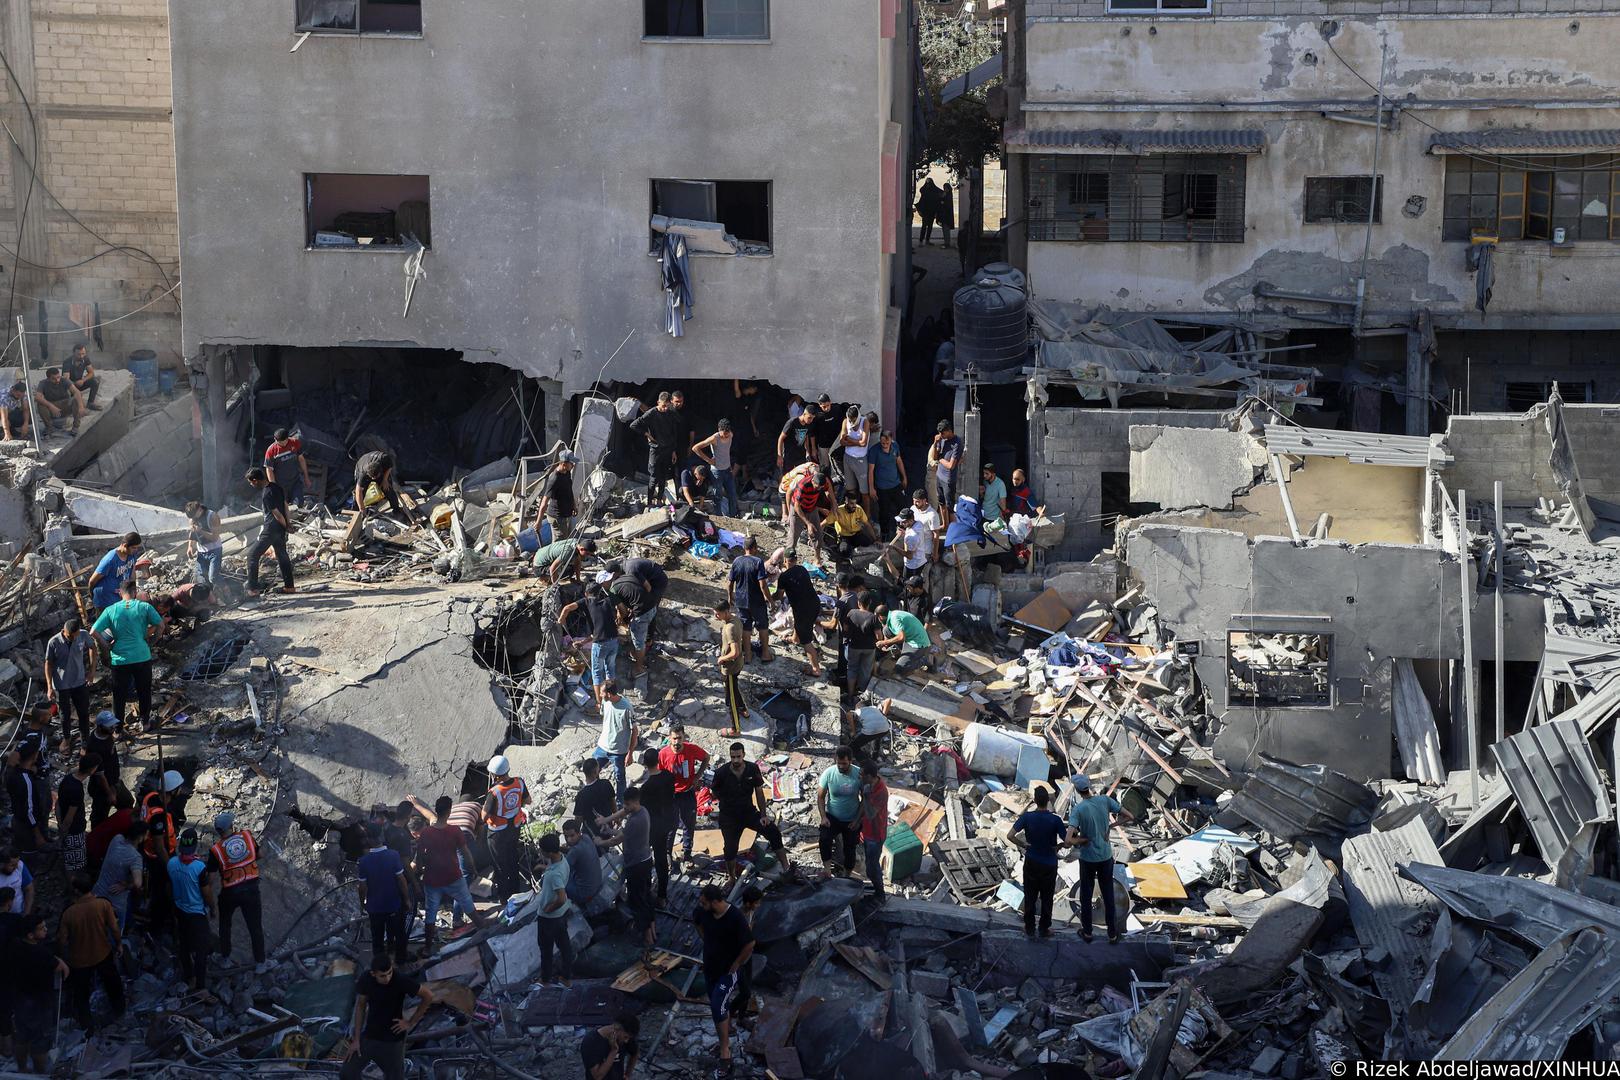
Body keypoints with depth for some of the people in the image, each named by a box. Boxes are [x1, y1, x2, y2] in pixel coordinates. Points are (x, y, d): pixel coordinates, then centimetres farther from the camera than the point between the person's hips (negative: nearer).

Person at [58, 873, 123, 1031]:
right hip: (103, 953, 2)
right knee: (112, 982, 29)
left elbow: (61, 940, -17)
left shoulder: (69, 913, -26)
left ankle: (87, 1024, 37)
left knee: (81, 992, 23)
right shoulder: (103, 904, -23)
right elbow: (115, 928, -15)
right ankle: (118, 1011, 49)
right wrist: (119, 944, 4)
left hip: (79, 959, -2)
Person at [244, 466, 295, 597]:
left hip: (270, 530, -8)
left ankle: (253, 589, -2)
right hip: (280, 529, 8)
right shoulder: (276, 486, 3)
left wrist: (286, 525, -3)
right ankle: (289, 586, 24)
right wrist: (287, 523, 16)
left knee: (252, 555, 0)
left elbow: (277, 514, -19)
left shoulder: (266, 495, -22)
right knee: (282, 555, 19)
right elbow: (285, 504, 11)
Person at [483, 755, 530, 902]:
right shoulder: (519, 782, -18)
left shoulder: (494, 792, -35)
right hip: (515, 827, 5)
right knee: (513, 858, 27)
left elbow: (484, 817, -25)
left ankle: (502, 894, 31)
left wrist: (485, 805, -7)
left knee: (499, 862, 16)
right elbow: (527, 801, 0)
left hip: (498, 832, -5)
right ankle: (515, 888, 44)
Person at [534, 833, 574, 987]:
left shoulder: (555, 873, -37)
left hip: (549, 917, -8)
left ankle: (545, 980, 34)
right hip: (562, 913, 8)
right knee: (564, 944, 22)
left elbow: (562, 899, -39)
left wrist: (548, 909, -23)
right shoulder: (562, 859, -10)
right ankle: (567, 977, 38)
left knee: (546, 949, 15)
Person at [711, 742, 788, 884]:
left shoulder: (753, 769, -9)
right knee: (730, 848, -8)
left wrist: (764, 815, -7)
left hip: (749, 811, 2)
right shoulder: (721, 772, -15)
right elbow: (715, 793, 2)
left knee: (774, 832, -16)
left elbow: (759, 792, -2)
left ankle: (786, 869, -11)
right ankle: (732, 879, 16)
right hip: (729, 816, -2)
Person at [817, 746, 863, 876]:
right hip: (832, 817, -1)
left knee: (850, 849, 13)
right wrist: (823, 817, -17)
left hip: (852, 820, 1)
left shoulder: (859, 774, -17)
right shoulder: (828, 773, -16)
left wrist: (858, 820, -11)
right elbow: (820, 796, -7)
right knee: (824, 839, -29)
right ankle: (828, 869, -22)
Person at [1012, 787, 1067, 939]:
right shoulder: (1055, 820, -18)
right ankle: (1045, 929, 22)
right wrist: (1058, 847, 4)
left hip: (1031, 863, 1)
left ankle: (1029, 928, 23)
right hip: (1049, 865, -1)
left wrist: (1023, 845, -3)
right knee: (1046, 898, 13)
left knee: (1030, 896, 15)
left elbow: (1010, 835, -18)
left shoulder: (1026, 817, -15)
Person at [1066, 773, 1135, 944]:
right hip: (1106, 857, 3)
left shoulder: (1077, 810, -21)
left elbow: (1069, 840, -29)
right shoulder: (1105, 800, -11)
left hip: (1088, 859, -3)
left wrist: (1083, 840, -9)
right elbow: (1128, 816, -3)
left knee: (1086, 896, 16)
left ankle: (1087, 932, 28)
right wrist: (1110, 827, 0)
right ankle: (1112, 934, 23)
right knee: (1108, 896, 14)